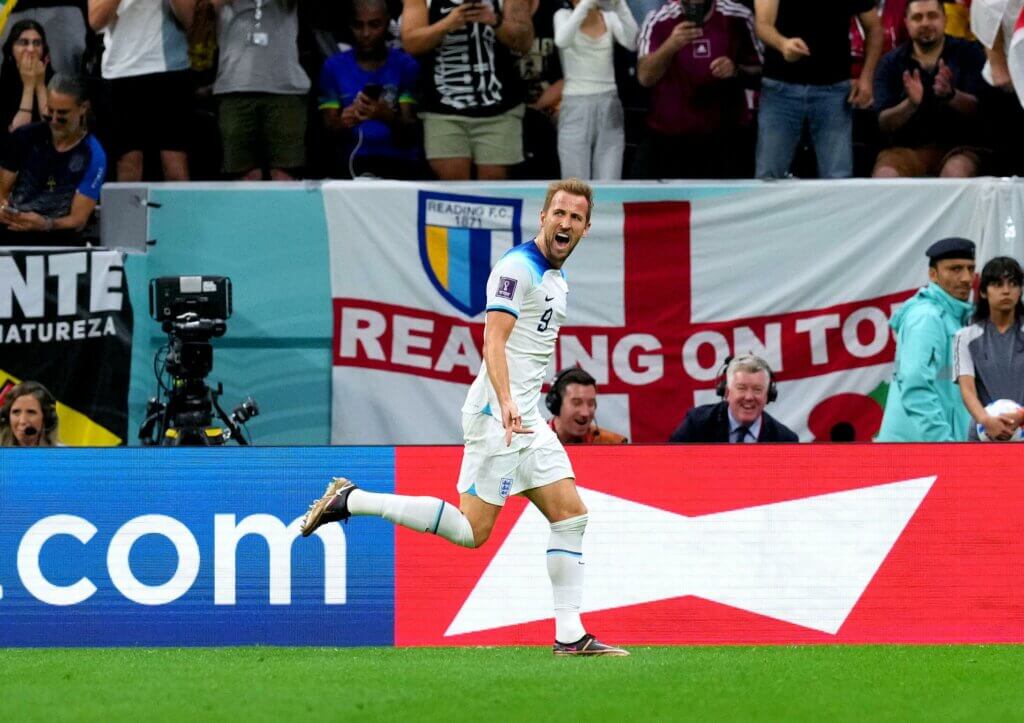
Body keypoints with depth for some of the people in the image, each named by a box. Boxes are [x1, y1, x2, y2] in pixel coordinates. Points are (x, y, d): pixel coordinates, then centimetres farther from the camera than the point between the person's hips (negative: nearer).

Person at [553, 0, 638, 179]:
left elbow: (631, 43, -15)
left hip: (609, 109, 2)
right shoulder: (564, 16, 0)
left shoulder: (610, 18, 5)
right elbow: (562, 40, -24)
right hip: (576, 110, -2)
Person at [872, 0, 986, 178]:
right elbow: (884, 123, 0)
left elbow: (979, 110, -5)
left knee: (956, 174, -36)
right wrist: (910, 104, -21)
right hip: (907, 148, 1)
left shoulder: (968, 53, 6)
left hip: (957, 146, -1)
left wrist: (951, 95, -26)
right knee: (883, 176, -32)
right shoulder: (891, 63, 8)